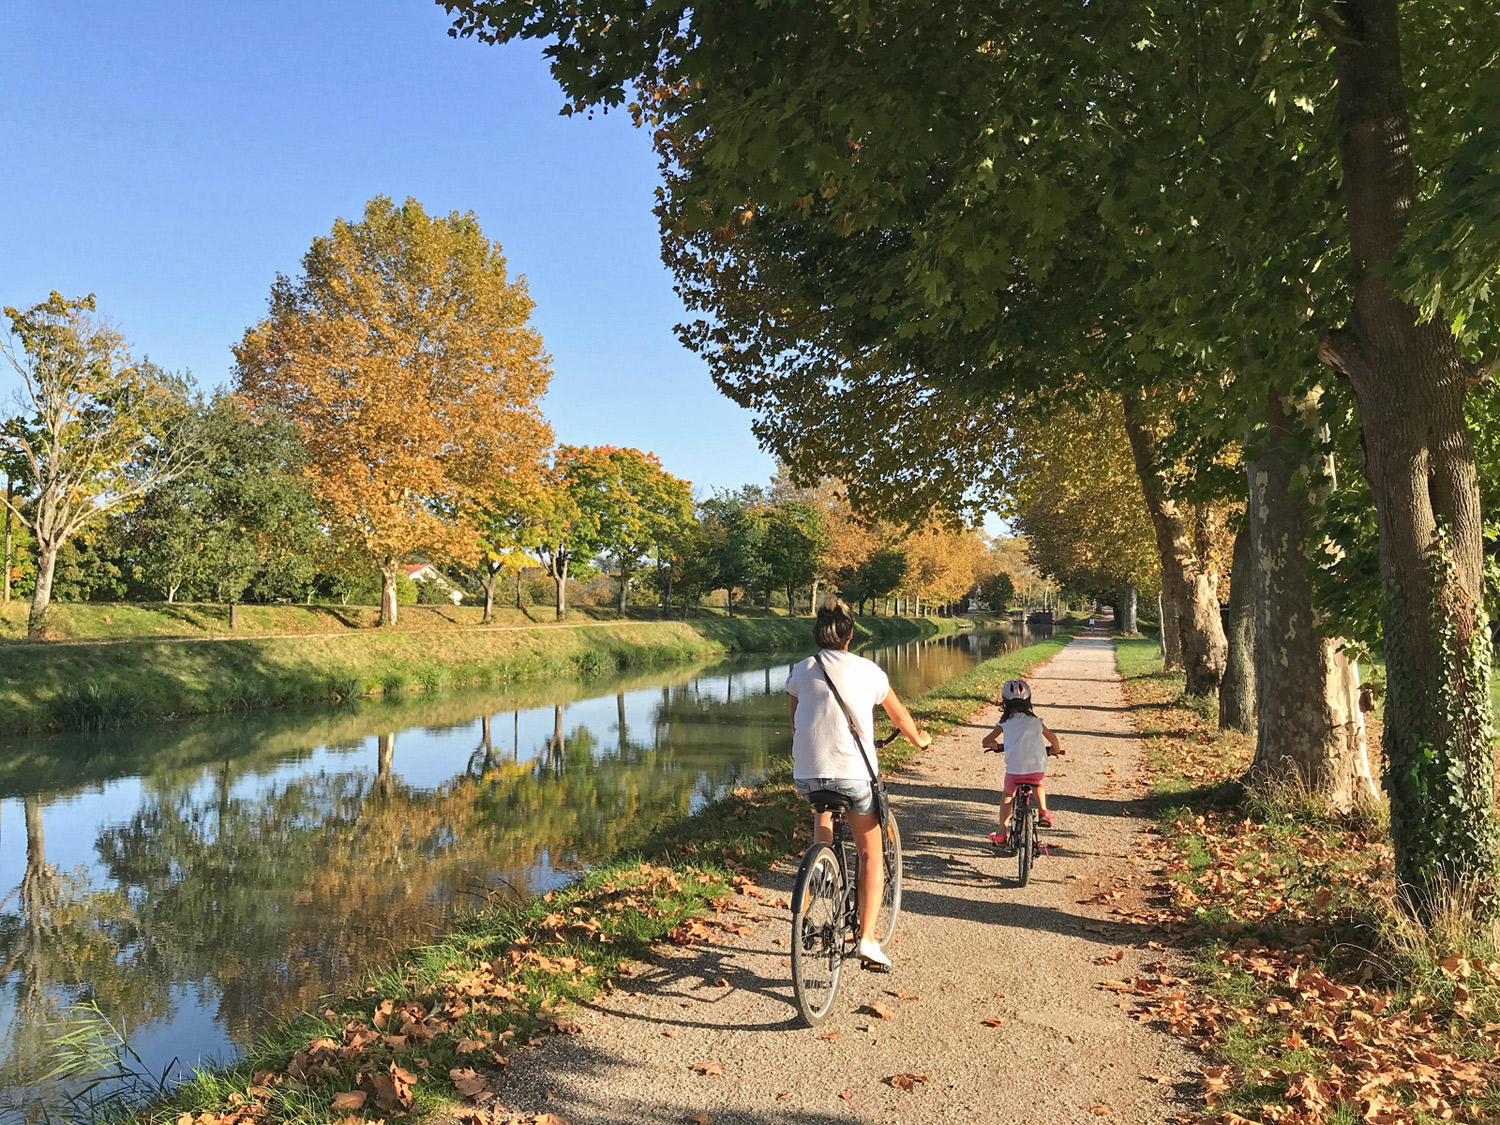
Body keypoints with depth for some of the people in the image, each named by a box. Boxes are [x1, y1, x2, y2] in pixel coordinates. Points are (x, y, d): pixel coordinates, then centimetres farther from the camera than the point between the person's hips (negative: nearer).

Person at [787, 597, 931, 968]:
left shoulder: (801, 670, 4)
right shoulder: (868, 670, 1)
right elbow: (899, 716, 15)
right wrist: (920, 739, 36)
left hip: (807, 773, 2)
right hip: (855, 774, -2)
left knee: (822, 807, 37)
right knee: (871, 855, 13)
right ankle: (867, 938, 5)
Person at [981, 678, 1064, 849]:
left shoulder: (1005, 723, 4)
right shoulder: (1035, 721, 9)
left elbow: (985, 742, 4)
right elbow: (1052, 738, 18)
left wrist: (996, 745, 26)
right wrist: (1055, 750, 40)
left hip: (1014, 769, -1)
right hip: (1038, 769, 1)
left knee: (1008, 796, 23)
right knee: (1038, 785, 36)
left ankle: (1002, 834, 23)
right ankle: (1044, 812, 18)